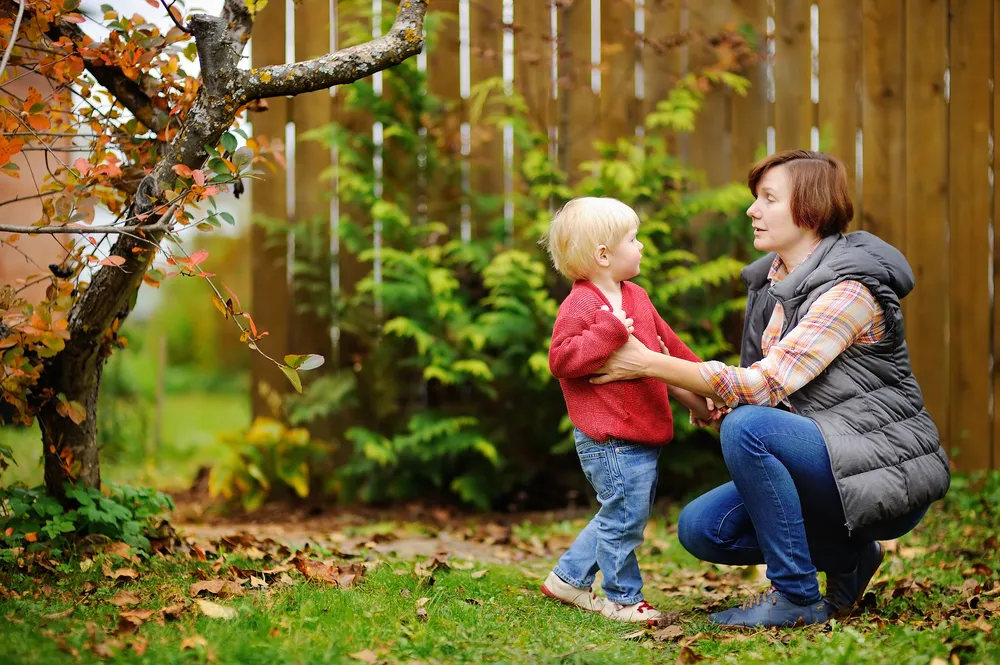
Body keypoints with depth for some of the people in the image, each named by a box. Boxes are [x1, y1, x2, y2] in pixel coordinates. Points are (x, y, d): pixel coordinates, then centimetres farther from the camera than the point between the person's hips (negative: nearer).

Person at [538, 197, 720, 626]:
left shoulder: (637, 298, 14)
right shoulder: (580, 305, -15)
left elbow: (669, 347, 22)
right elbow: (562, 358, -24)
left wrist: (698, 395, 21)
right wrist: (609, 331, -29)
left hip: (643, 437, 10)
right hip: (611, 441, -10)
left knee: (622, 515, 17)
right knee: (624, 515, -3)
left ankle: (568, 578, 29)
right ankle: (622, 598, 12)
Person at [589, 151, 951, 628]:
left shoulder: (849, 290, -18)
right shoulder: (769, 282, 9)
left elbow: (766, 384, -25)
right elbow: (767, 382, 14)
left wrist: (648, 364, -24)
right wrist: (707, 398, -8)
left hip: (888, 475, -8)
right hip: (818, 463, 9)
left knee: (748, 427, -30)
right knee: (700, 527, -7)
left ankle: (797, 598, -19)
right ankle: (847, 558, 9)